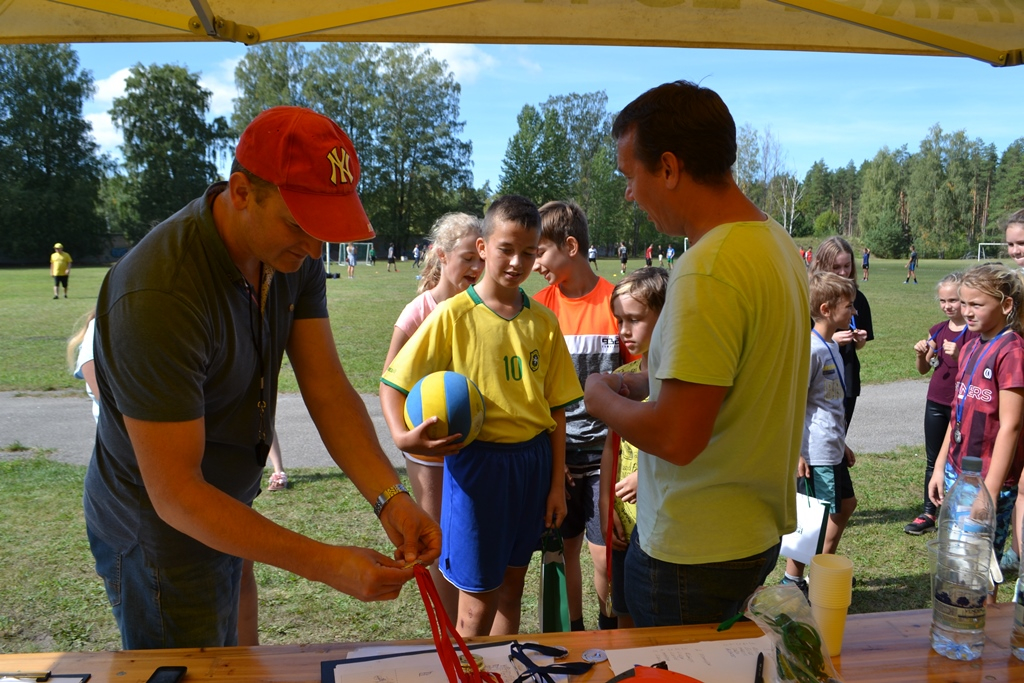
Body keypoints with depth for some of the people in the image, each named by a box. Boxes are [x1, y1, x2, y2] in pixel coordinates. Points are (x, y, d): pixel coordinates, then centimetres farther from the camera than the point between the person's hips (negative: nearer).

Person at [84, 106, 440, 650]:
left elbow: (327, 389, -12)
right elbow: (175, 493, -32)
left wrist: (389, 497, -26)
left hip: (228, 509, 7)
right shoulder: (158, 297, -35)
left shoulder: (294, 254, -11)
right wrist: (324, 564, -35)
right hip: (159, 533, -7)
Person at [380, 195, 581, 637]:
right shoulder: (453, 315, -8)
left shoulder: (543, 321, 3)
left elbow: (555, 407, 6)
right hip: (477, 459, -4)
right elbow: (393, 383, -7)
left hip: (533, 459, 4)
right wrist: (401, 436, -26)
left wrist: (557, 482, 5)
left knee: (512, 587, 19)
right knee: (478, 604, 5)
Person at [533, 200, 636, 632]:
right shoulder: (538, 307, 0)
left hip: (605, 453, -2)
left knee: (605, 555, 3)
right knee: (565, 549, 13)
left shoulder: (615, 302, -7)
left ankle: (609, 631, 30)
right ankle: (573, 633, 34)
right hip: (556, 454, 2)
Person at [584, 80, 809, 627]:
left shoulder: (707, 270, -26)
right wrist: (642, 384, 10)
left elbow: (677, 438, -28)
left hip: (694, 554, -9)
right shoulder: (776, 241, 5)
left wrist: (602, 398, -10)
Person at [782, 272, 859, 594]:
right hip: (815, 453, -10)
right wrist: (795, 453, -21)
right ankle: (793, 580, 15)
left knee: (846, 504, 20)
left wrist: (842, 444, 22)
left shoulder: (831, 346, 10)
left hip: (831, 449, 10)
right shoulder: (810, 349, -19)